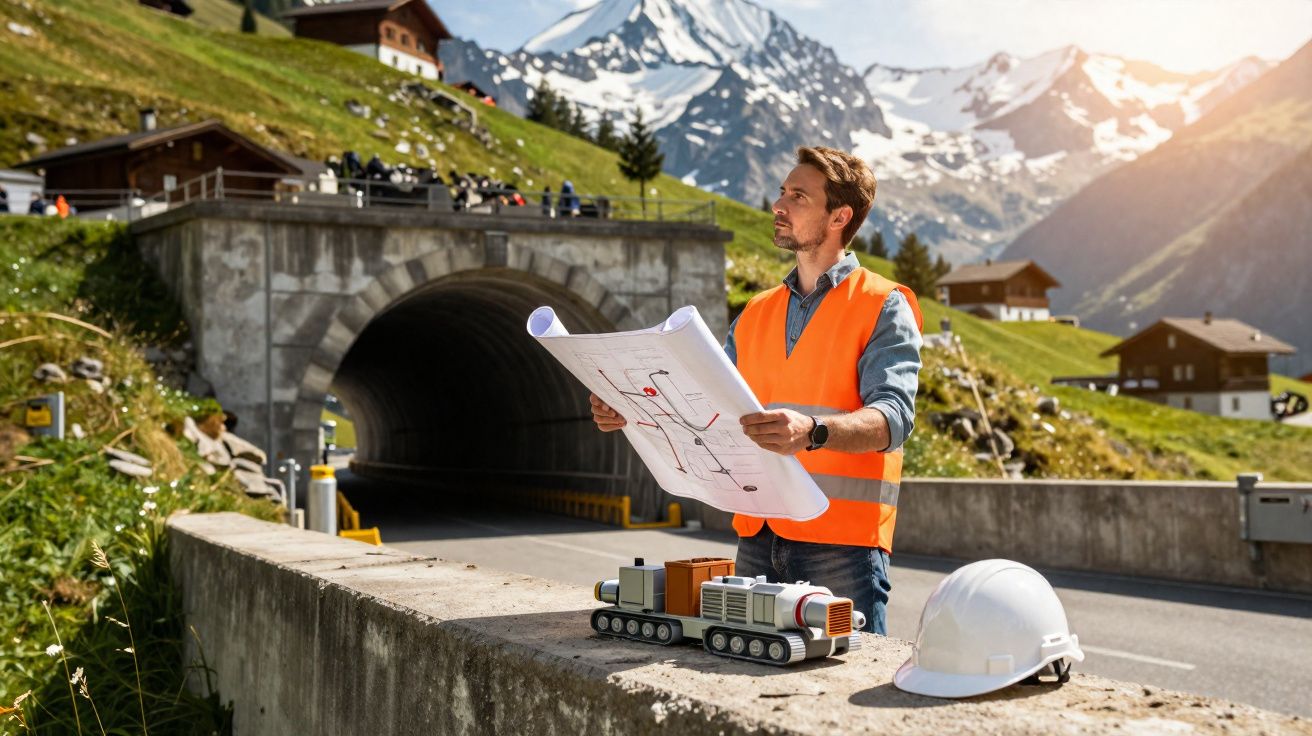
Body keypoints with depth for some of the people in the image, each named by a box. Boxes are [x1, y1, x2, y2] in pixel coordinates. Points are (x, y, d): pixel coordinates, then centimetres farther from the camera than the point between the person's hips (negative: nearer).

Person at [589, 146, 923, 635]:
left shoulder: (884, 308, -2)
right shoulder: (755, 315, 17)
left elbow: (893, 415, -17)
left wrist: (813, 432, -35)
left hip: (841, 544, -6)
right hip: (757, 541, 6)